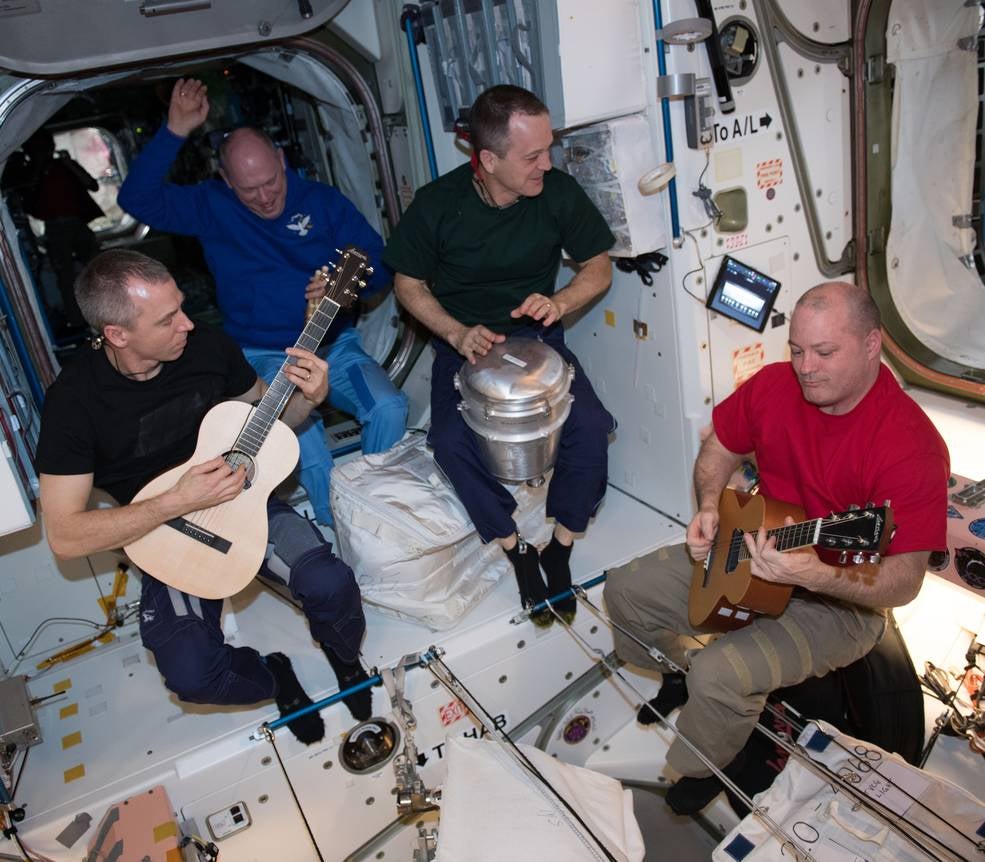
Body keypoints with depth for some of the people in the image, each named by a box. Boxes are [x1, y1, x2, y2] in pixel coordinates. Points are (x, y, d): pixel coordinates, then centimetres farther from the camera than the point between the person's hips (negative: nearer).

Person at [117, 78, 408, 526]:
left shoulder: (322, 200, 3)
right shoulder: (211, 207, 2)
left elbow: (379, 263, 2)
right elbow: (137, 198, -10)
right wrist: (176, 131, -18)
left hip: (335, 345, 2)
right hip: (264, 358, -2)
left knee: (389, 407, -24)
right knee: (301, 432, -32)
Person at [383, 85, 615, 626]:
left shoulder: (558, 192, -10)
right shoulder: (437, 205, -14)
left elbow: (598, 268, 1)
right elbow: (410, 284, -1)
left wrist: (560, 302, -19)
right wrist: (458, 333, -18)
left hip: (537, 335, 1)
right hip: (465, 341, -1)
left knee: (590, 426, -25)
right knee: (452, 440, -28)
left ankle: (559, 548, -1)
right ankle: (517, 549, -4)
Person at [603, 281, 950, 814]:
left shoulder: (909, 446, -28)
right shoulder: (774, 385, -11)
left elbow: (903, 583, -27)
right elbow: (720, 449, 7)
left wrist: (812, 574, -43)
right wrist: (708, 509, -11)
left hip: (840, 602, -6)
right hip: (748, 555, 7)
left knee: (721, 676, -27)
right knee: (626, 589, 3)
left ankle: (709, 766, 9)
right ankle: (683, 673, 34)